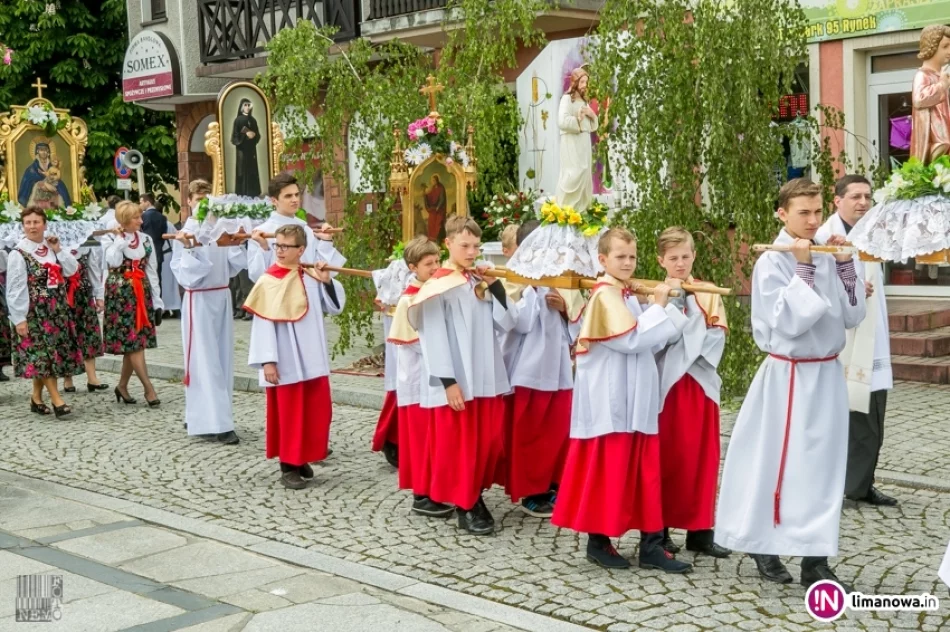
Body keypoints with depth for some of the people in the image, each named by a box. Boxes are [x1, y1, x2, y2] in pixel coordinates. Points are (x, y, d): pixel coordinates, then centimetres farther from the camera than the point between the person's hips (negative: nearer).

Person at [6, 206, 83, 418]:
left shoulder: (52, 248, 10)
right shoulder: (18, 254, -9)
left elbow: (72, 270, 3)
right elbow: (14, 289, -12)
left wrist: (58, 250, -5)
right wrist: (19, 318, -16)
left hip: (56, 310, 6)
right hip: (33, 312, -6)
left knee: (44, 355, 8)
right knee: (42, 354, -9)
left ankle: (37, 398, 19)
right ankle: (57, 400, -8)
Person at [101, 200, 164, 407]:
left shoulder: (146, 239, 9)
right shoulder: (110, 239, -1)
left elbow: (152, 272, 10)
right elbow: (113, 262, -20)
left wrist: (157, 301, 7)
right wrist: (120, 239, -14)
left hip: (142, 294, 4)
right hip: (120, 293, -4)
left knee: (133, 343, 5)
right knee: (133, 342, -8)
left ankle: (122, 385, 19)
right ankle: (149, 388, -7)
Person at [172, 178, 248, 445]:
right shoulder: (185, 233, -7)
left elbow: (233, 268, 9)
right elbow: (185, 275, -12)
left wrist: (237, 245, -4)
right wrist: (188, 249, -24)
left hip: (222, 297, 6)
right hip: (199, 300, -6)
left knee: (223, 357, 9)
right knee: (206, 361, -5)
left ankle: (198, 417, 21)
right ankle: (219, 424, -6)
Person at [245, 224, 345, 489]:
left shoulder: (311, 277, 3)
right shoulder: (268, 281, -8)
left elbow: (335, 308, 9)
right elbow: (263, 324, -10)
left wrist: (327, 281, -6)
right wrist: (267, 361, -14)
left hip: (312, 360, 5)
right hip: (285, 363, -5)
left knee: (318, 412, 9)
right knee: (289, 414, 2)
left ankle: (303, 459, 25)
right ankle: (288, 467, 12)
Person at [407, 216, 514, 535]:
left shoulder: (482, 282, 11)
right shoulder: (437, 286, -7)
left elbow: (506, 323, 5)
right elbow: (434, 337, -11)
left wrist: (495, 286, -4)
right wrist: (448, 381, -16)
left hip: (487, 377, 6)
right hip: (456, 381, -6)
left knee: (489, 442, 9)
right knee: (458, 445, 1)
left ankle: (476, 498, 23)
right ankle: (464, 506, 11)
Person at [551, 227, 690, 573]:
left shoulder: (627, 295, 16)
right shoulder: (606, 295, -12)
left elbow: (647, 342, 13)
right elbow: (631, 340, -20)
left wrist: (665, 310, 1)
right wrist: (658, 307, -13)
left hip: (635, 399, 9)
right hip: (610, 399, -9)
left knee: (646, 471, 7)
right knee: (608, 471, -2)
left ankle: (651, 544, 9)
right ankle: (598, 541, 10)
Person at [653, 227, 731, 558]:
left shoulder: (708, 294, 8)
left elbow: (717, 336, -1)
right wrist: (671, 299, -17)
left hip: (700, 383, 3)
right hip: (664, 383, -2)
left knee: (701, 457, 4)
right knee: (665, 457, 2)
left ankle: (699, 530, 10)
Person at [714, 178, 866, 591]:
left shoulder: (826, 259, 6)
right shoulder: (771, 263, -10)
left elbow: (852, 316, 5)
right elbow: (788, 322, -18)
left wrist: (844, 266, -4)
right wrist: (804, 268, -18)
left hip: (826, 375, 6)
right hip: (788, 377, -6)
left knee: (822, 465, 5)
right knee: (777, 462, 2)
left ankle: (815, 560, 10)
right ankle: (762, 546, 18)